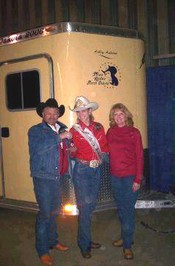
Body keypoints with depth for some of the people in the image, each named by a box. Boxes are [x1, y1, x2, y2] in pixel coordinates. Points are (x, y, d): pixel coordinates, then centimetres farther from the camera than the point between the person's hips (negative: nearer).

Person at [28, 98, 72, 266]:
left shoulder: (62, 129, 12)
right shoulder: (36, 130, -6)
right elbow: (38, 148, -26)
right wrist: (59, 137, -26)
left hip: (58, 177, 6)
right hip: (43, 177, -6)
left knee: (54, 211, 19)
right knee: (45, 213, -3)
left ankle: (52, 241, 38)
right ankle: (42, 250, 12)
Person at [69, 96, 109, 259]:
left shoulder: (99, 127, 3)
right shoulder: (74, 130, -5)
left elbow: (105, 147, 11)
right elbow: (73, 154, -1)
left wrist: (102, 152, -6)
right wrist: (72, 151, -19)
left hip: (96, 170, 4)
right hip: (82, 171, -4)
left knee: (91, 206, 14)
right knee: (84, 207, -3)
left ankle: (86, 239, 29)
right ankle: (84, 245, 9)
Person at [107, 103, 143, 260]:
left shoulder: (134, 132, -7)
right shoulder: (110, 132, 4)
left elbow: (139, 156, -8)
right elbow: (107, 152, 11)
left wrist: (138, 179, -11)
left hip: (130, 176, -4)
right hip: (115, 176, 4)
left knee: (128, 209, 0)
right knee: (120, 208, 15)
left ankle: (127, 244, 12)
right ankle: (125, 236, 33)